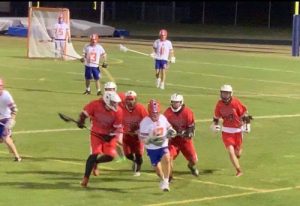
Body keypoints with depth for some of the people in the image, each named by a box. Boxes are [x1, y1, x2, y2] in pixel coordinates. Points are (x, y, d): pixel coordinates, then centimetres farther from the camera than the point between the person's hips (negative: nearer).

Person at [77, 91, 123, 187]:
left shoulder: (118, 111, -15)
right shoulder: (95, 104, -19)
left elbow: (118, 127, -8)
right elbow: (84, 113, -5)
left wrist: (111, 135, -23)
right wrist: (81, 121, -22)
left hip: (109, 135, 2)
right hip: (96, 133, -2)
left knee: (110, 156, -10)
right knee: (96, 154, -17)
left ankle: (95, 163, 24)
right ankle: (86, 178, -8)